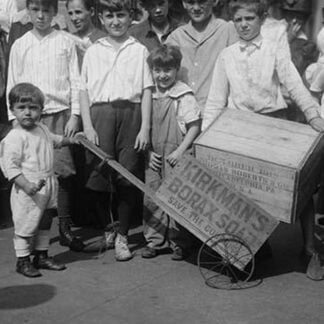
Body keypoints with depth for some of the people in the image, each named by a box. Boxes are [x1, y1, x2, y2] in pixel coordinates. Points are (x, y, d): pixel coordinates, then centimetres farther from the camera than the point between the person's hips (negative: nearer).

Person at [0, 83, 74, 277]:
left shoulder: (42, 129, 8)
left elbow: (55, 140, 33)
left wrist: (72, 139, 27)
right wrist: (27, 185, -29)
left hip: (48, 187, 8)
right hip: (27, 192, -8)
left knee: (45, 223, 17)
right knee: (26, 226, 1)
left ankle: (42, 256, 31)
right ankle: (23, 261, 17)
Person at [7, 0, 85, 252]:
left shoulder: (66, 42, 5)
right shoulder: (19, 45, 10)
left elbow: (75, 81, 4)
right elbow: (12, 85, 12)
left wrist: (74, 115, -3)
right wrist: (14, 118, 5)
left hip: (60, 113, -1)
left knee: (63, 172, -5)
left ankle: (65, 229, 6)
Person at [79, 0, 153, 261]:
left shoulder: (139, 51, 11)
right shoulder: (93, 51, 15)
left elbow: (146, 91, 5)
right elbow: (84, 91, 10)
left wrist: (145, 127, -4)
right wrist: (87, 126, -1)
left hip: (130, 112, -1)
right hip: (100, 113, 1)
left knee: (128, 178, -3)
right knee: (99, 173, -3)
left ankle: (122, 236, 9)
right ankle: (106, 229, 19)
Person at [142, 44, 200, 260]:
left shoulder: (184, 96, -8)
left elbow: (195, 126, -9)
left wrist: (180, 150, -15)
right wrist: (149, 152, 4)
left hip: (175, 157, -5)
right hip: (154, 158, 5)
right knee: (151, 199, 7)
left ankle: (179, 243, 13)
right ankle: (154, 240, 19)